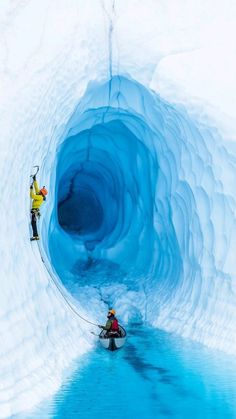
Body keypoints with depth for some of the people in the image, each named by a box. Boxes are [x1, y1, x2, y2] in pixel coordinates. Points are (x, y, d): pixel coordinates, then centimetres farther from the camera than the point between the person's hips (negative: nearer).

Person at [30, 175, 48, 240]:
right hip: (35, 211, 10)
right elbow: (36, 187, 19)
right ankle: (35, 236, 10)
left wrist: (31, 189, -14)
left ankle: (36, 236, -21)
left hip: (35, 211, -10)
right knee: (33, 223, 10)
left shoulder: (40, 197, -12)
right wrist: (34, 180, 20)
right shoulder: (39, 196, 13)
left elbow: (32, 196, -22)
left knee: (33, 223, -16)